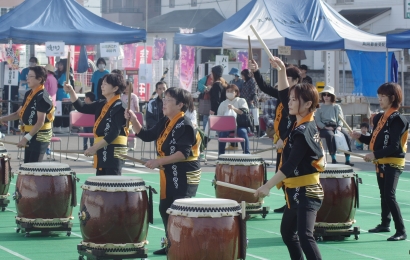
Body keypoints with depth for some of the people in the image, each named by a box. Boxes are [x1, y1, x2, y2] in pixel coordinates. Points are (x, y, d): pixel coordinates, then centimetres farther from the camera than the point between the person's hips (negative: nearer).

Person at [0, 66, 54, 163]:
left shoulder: (42, 97, -19)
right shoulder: (28, 94, 10)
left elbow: (40, 122, -23)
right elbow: (19, 113, 20)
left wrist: (26, 138, -25)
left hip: (40, 136, -10)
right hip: (31, 134, 10)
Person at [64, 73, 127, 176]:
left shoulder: (119, 107, -14)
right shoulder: (101, 104, 14)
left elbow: (114, 133, -20)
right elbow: (81, 107, 21)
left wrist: (94, 148, -22)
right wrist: (71, 92, 5)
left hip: (114, 151, -9)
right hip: (102, 150, 9)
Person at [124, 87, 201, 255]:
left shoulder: (184, 125, -18)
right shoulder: (165, 122, 11)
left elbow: (184, 153, -25)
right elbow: (146, 135, 18)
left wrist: (159, 161, -28)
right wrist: (133, 120, 2)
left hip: (185, 176, -10)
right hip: (169, 174, 10)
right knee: (165, 209, 14)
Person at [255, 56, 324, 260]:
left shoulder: (303, 131, -21)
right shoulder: (302, 123, 6)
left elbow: (290, 165, -26)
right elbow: (282, 96, 18)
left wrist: (267, 186, -25)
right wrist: (282, 71, 8)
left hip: (307, 192, -11)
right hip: (297, 190, 11)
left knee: (305, 236, -21)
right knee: (287, 232, 23)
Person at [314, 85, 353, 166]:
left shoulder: (336, 107, 18)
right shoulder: (320, 107, 13)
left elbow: (340, 118, 11)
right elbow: (317, 121, 5)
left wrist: (339, 126, -12)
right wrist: (325, 127, -13)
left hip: (336, 126, 2)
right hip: (324, 128, -2)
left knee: (346, 135, -28)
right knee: (330, 135, -38)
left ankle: (347, 159, -30)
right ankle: (333, 158, -38)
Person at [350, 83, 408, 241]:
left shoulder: (398, 119, -16)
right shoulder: (379, 118, 11)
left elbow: (394, 146, -22)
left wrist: (375, 154, -28)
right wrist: (360, 137, 1)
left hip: (393, 163, -9)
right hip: (381, 162, 9)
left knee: (389, 195, -16)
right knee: (383, 194, 19)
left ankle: (401, 232, -14)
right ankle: (385, 224, 34)